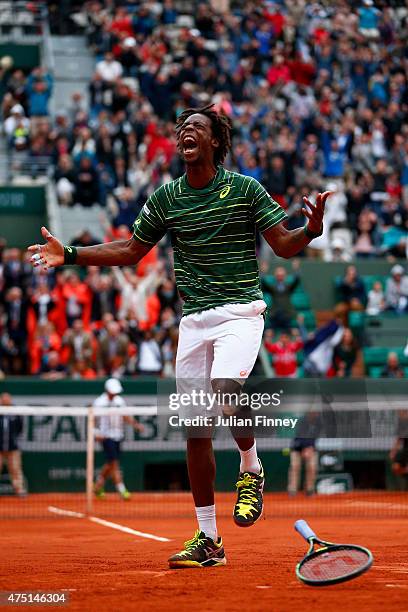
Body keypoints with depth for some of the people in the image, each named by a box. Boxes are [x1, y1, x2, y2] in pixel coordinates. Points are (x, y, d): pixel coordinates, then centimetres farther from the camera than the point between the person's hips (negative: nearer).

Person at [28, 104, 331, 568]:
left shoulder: (245, 189, -3)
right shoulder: (166, 197, 8)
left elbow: (284, 245, -3)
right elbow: (131, 251, 16)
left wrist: (311, 229, -24)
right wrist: (69, 255, 7)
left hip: (240, 310, -4)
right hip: (194, 318, 4)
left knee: (225, 393, -30)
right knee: (195, 427, 3)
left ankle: (251, 470, 1)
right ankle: (208, 540, 11)